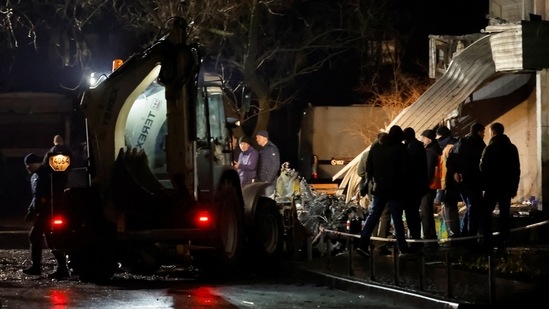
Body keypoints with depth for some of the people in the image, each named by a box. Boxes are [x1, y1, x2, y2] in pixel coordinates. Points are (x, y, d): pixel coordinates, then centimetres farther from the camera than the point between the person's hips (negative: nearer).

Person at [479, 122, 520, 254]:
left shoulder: (490, 149, -10)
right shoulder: (512, 148, 6)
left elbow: (483, 169, -10)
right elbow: (517, 169, 9)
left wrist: (484, 184, 3)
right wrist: (514, 187, 13)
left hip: (492, 186, -4)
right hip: (507, 187, 4)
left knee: (486, 214, 5)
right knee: (505, 214, 5)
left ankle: (488, 244, -5)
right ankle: (502, 245, -1)